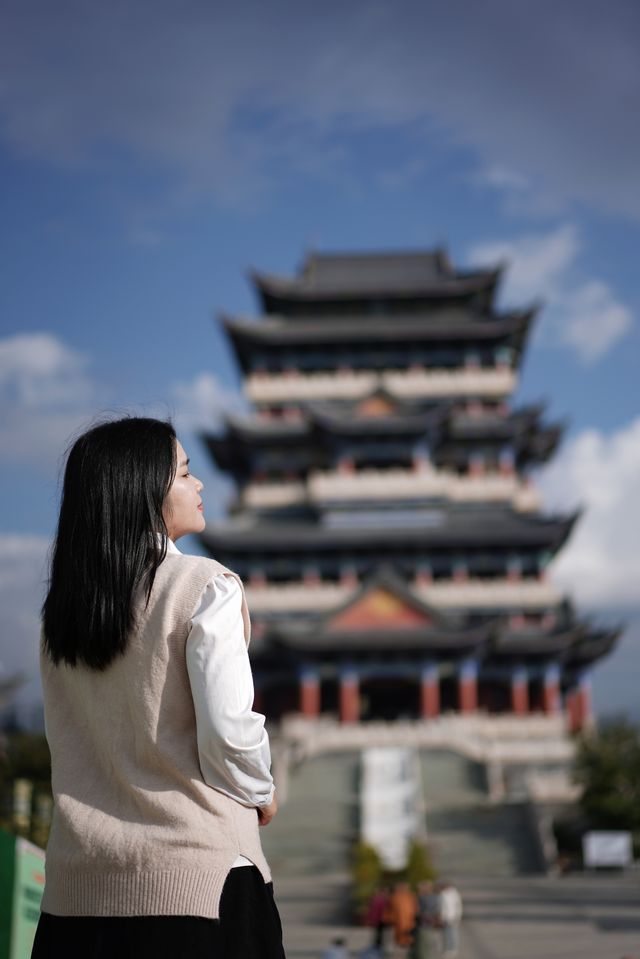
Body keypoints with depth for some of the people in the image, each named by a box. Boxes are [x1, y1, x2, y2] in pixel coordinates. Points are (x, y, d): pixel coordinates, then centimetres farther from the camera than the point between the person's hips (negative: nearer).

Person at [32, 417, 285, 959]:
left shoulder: (63, 605, 6)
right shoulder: (205, 587, -11)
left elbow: (66, 740, 11)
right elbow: (228, 732, -14)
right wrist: (261, 796, 3)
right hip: (195, 878, -6)